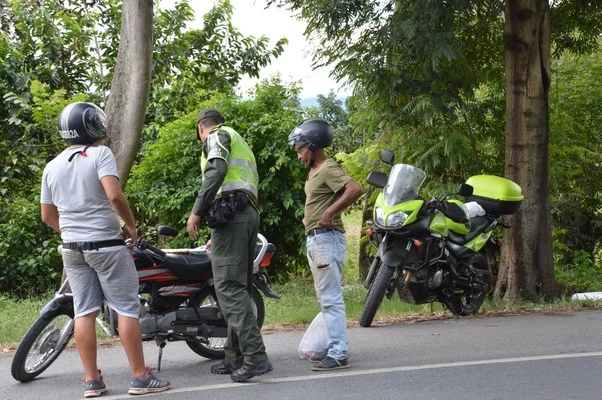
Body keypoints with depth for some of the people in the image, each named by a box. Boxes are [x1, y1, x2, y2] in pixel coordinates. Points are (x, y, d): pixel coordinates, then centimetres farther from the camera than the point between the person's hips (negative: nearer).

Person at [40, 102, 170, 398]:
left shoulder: (52, 166, 10)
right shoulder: (99, 154, -8)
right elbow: (115, 197, -21)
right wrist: (132, 226, -8)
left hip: (71, 247, 6)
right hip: (105, 244, -6)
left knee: (84, 311, 6)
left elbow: (47, 216, 14)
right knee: (127, 308, -1)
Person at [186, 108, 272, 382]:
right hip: (250, 214, 9)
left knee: (229, 287, -15)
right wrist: (219, 236, 38)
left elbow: (217, 170, -14)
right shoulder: (242, 145, 34)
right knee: (238, 288, 10)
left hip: (229, 213, -9)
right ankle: (235, 357, 12)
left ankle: (255, 356, -24)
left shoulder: (217, 136, 7)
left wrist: (197, 211, -16)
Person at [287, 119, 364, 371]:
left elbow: (355, 189, -26)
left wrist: (330, 213, -25)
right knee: (326, 297, 13)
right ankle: (333, 347, 19)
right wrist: (310, 218, 13)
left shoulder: (328, 168, -12)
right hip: (314, 239, 11)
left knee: (331, 298, -11)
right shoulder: (315, 171, 18)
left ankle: (339, 354, -11)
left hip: (326, 238, -11)